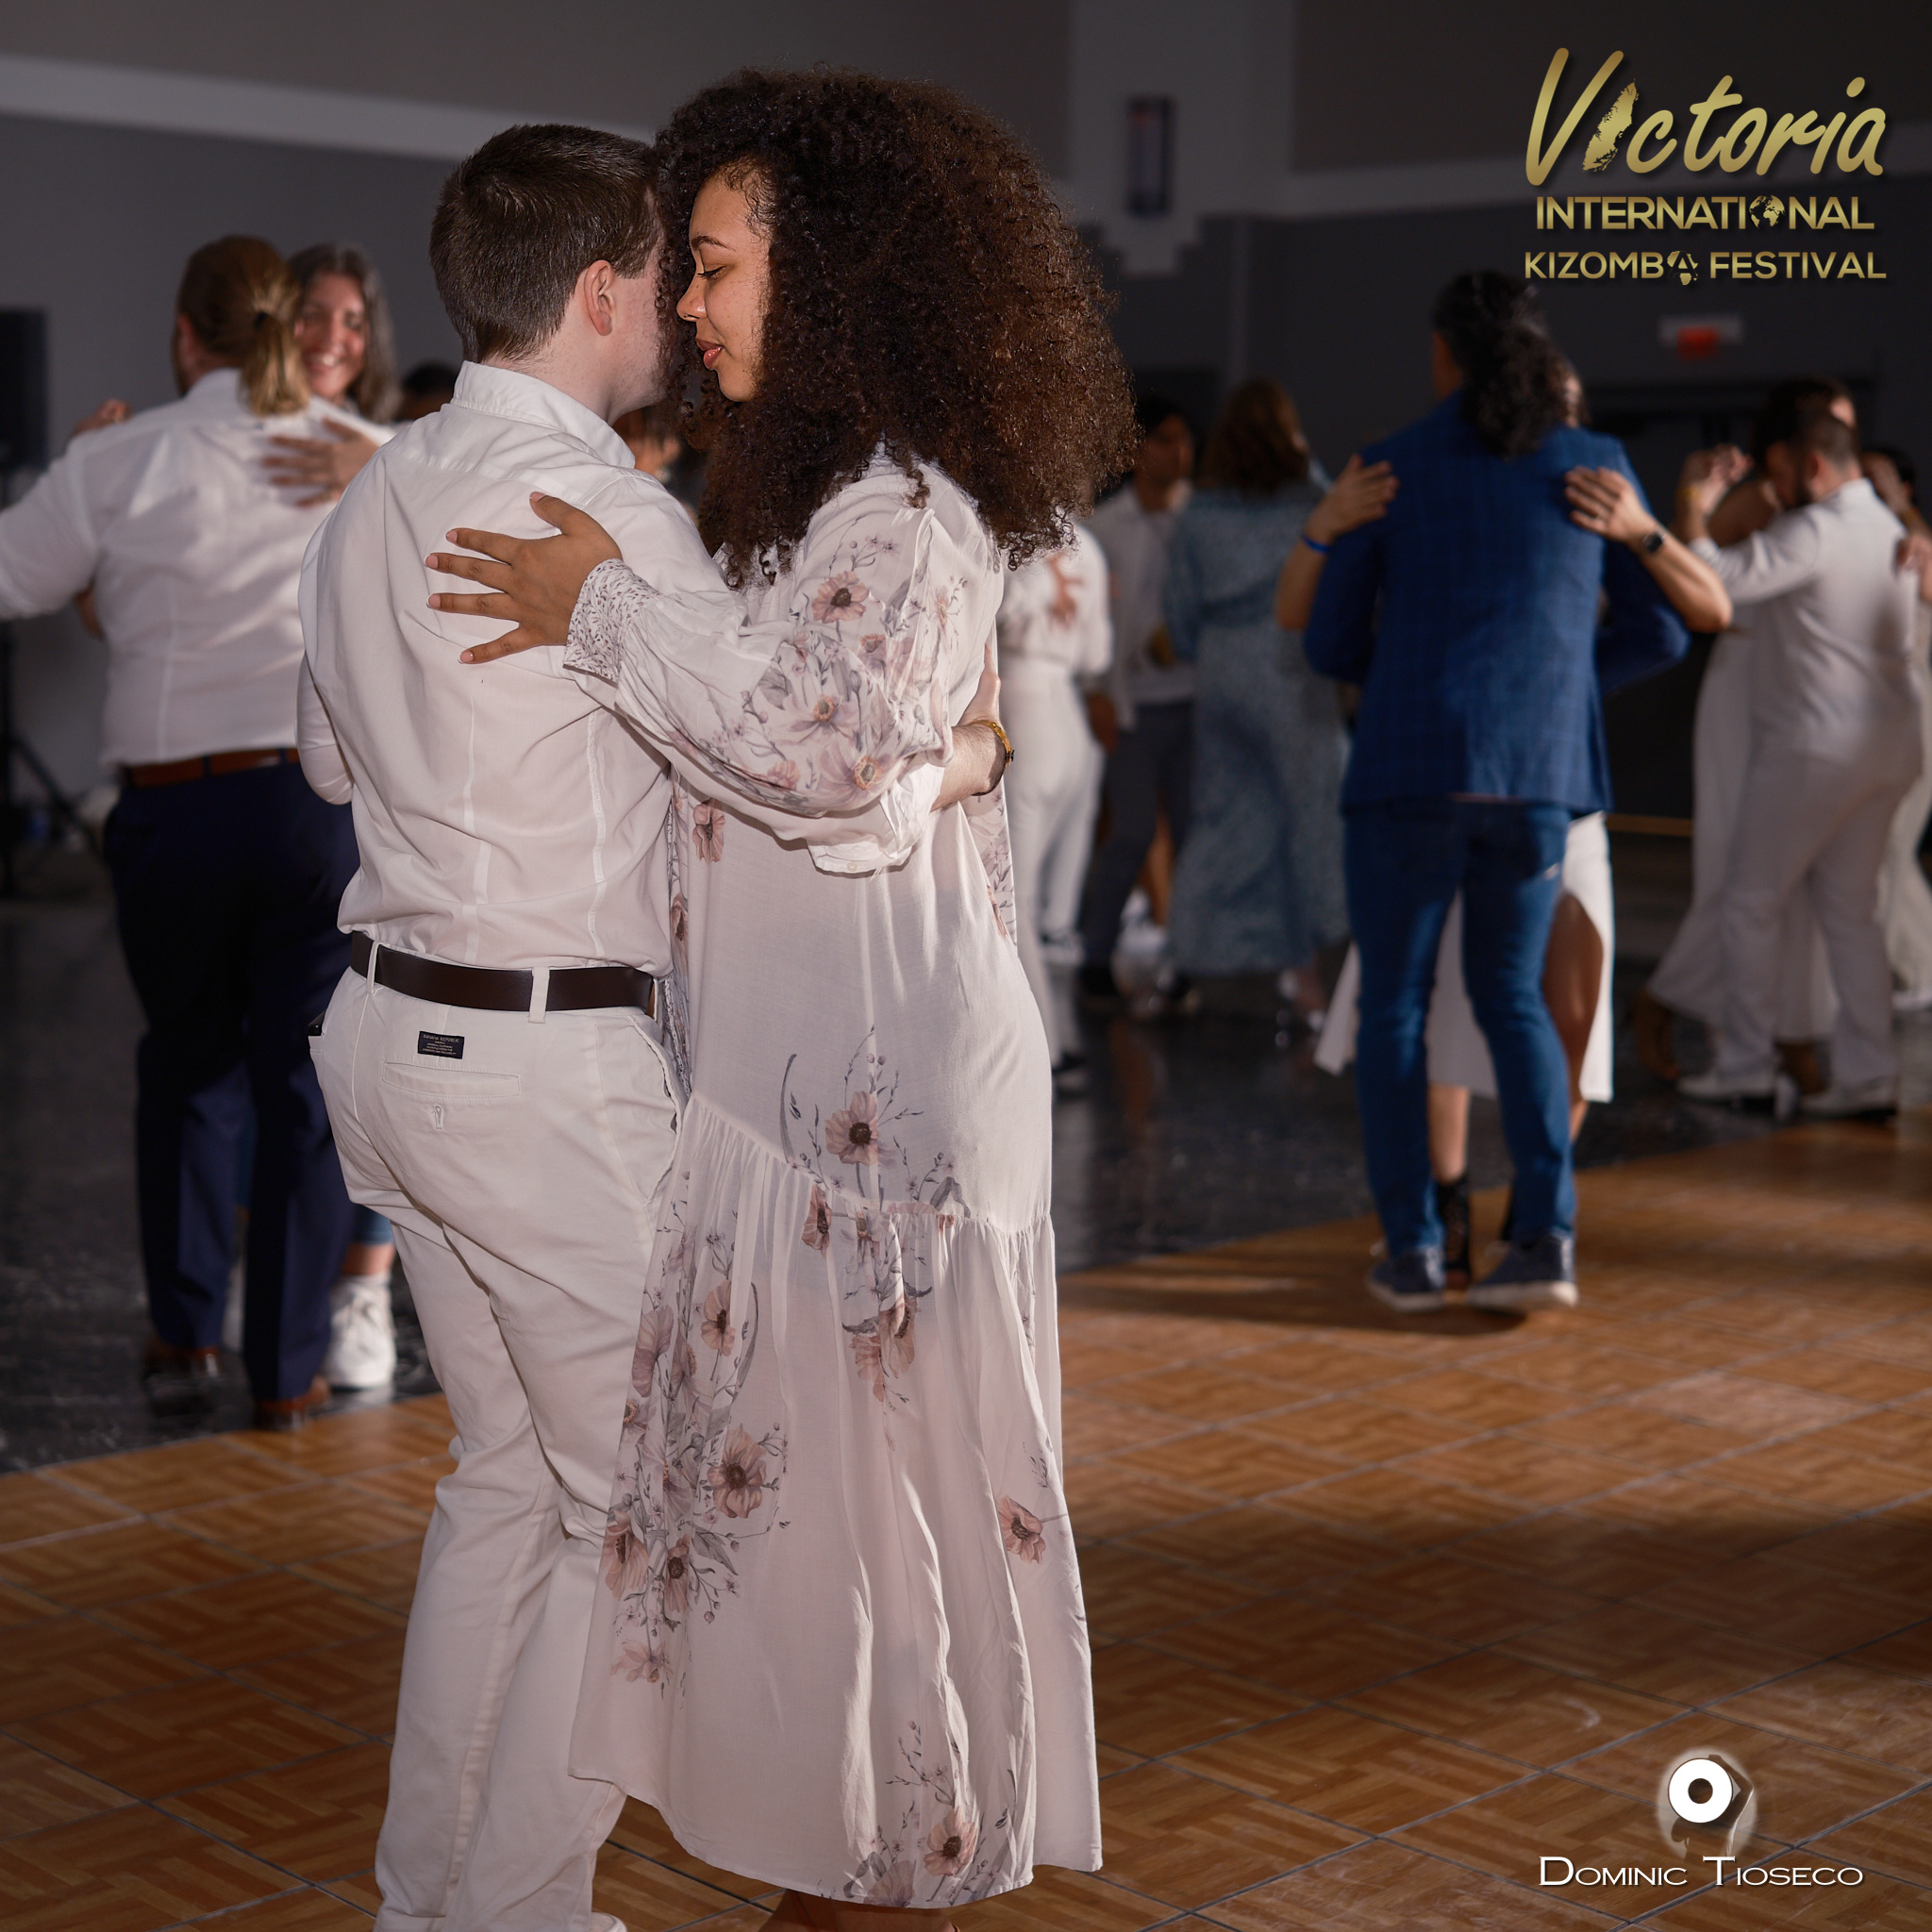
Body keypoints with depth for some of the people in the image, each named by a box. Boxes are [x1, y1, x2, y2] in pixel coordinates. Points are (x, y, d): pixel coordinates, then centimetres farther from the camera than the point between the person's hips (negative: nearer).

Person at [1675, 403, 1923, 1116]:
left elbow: (1721, 581, -25)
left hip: (1812, 747, -8)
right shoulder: (1889, 529, 13)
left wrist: (1690, 517, -8)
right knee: (1851, 911, 11)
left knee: (1751, 904, 3)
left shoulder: (1815, 532, -16)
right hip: (1888, 746, 8)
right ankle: (1868, 1076, 8)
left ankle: (1745, 1065, 7)